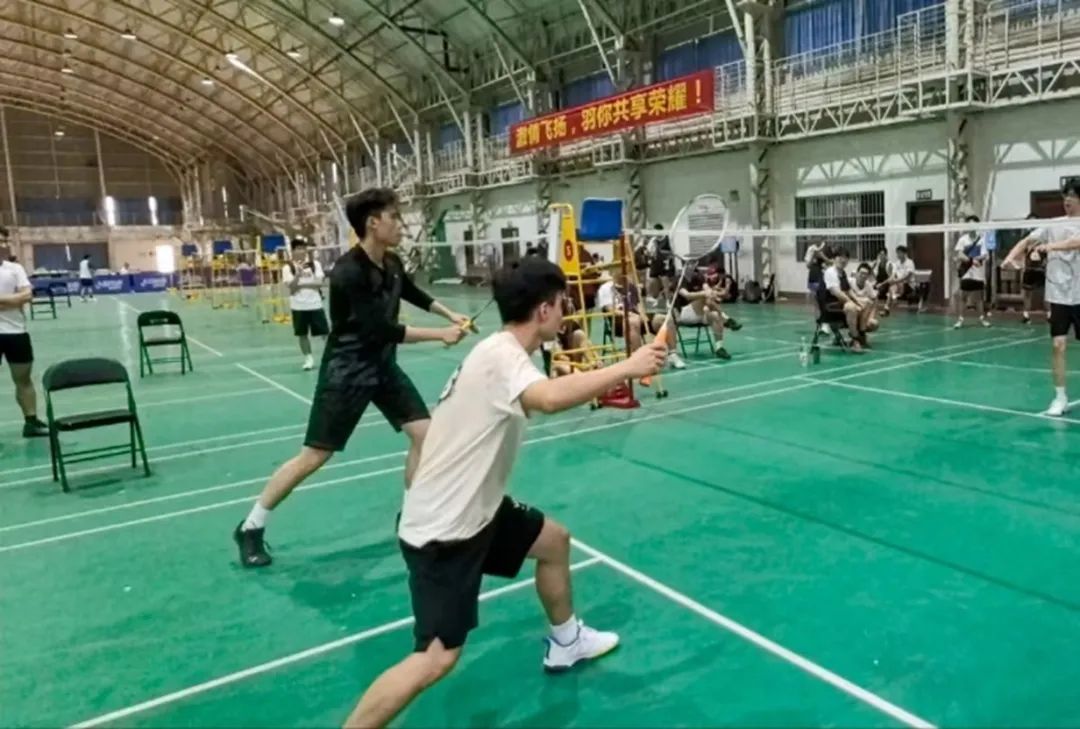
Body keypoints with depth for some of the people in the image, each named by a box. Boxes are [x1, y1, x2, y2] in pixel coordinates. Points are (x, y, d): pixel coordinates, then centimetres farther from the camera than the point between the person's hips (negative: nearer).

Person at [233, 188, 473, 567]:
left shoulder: (392, 263, 1)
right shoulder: (349, 272, -24)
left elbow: (414, 294, 24)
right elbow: (380, 329, -29)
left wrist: (450, 314, 14)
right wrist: (440, 335, -24)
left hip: (383, 365, 8)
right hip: (347, 370, -7)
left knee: (425, 433, 1)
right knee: (314, 456, -3)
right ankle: (250, 528, 14)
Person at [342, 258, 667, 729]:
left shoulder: (502, 352, 6)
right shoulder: (501, 354, -24)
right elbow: (550, 398, -43)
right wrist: (627, 368, -34)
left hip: (472, 509, 10)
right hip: (441, 529, -10)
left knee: (554, 540, 24)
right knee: (437, 658, -12)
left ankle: (566, 642, 45)